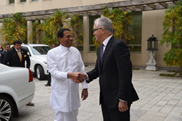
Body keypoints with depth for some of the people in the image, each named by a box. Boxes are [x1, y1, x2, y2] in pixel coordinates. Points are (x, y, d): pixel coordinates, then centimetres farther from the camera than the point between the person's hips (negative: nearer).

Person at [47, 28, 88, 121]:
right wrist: (69, 75, -31)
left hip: (74, 92, 4)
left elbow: (81, 70, 8)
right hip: (60, 94, -4)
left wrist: (84, 87, 6)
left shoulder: (76, 51, 5)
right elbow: (54, 72, -15)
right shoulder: (52, 53, -7)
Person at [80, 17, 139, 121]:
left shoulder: (118, 45, -16)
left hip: (117, 98, -8)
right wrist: (87, 76, -2)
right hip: (106, 98, 9)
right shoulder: (101, 48, 13)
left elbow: (125, 73, -20)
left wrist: (123, 99, -21)